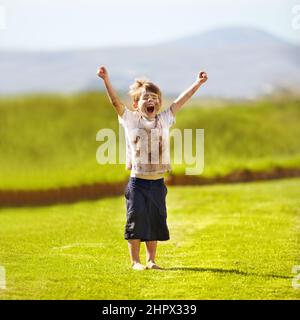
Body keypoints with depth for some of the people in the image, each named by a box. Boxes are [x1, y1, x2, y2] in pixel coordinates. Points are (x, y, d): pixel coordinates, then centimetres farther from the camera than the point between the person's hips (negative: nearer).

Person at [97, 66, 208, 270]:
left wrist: (198, 83, 13)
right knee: (136, 219, -4)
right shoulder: (130, 120, -2)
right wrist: (106, 80, -23)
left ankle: (151, 260, 16)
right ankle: (135, 261, 5)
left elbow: (180, 102, 11)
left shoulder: (164, 120, 8)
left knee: (156, 221, 7)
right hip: (137, 182, -4)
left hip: (158, 183, 4)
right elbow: (116, 101, -12)